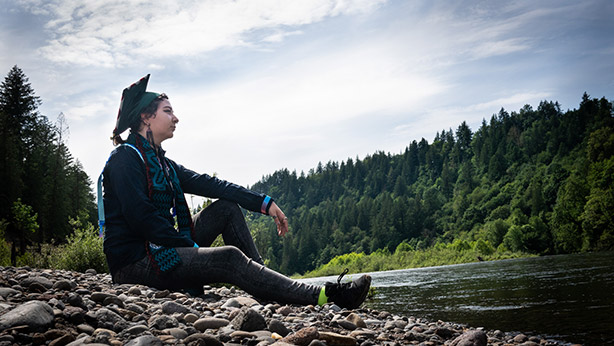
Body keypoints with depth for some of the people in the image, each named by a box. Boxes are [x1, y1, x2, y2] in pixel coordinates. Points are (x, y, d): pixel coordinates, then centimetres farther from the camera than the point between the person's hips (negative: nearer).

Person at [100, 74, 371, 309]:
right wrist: (191, 245, -17)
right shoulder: (125, 157, -10)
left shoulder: (160, 162, 16)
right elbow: (141, 216, -21)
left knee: (227, 208, 3)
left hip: (160, 246, 9)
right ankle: (320, 296, -25)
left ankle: (264, 281, -5)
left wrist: (263, 203, 1)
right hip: (133, 261, -9)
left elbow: (205, 183, 9)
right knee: (229, 257, -23)